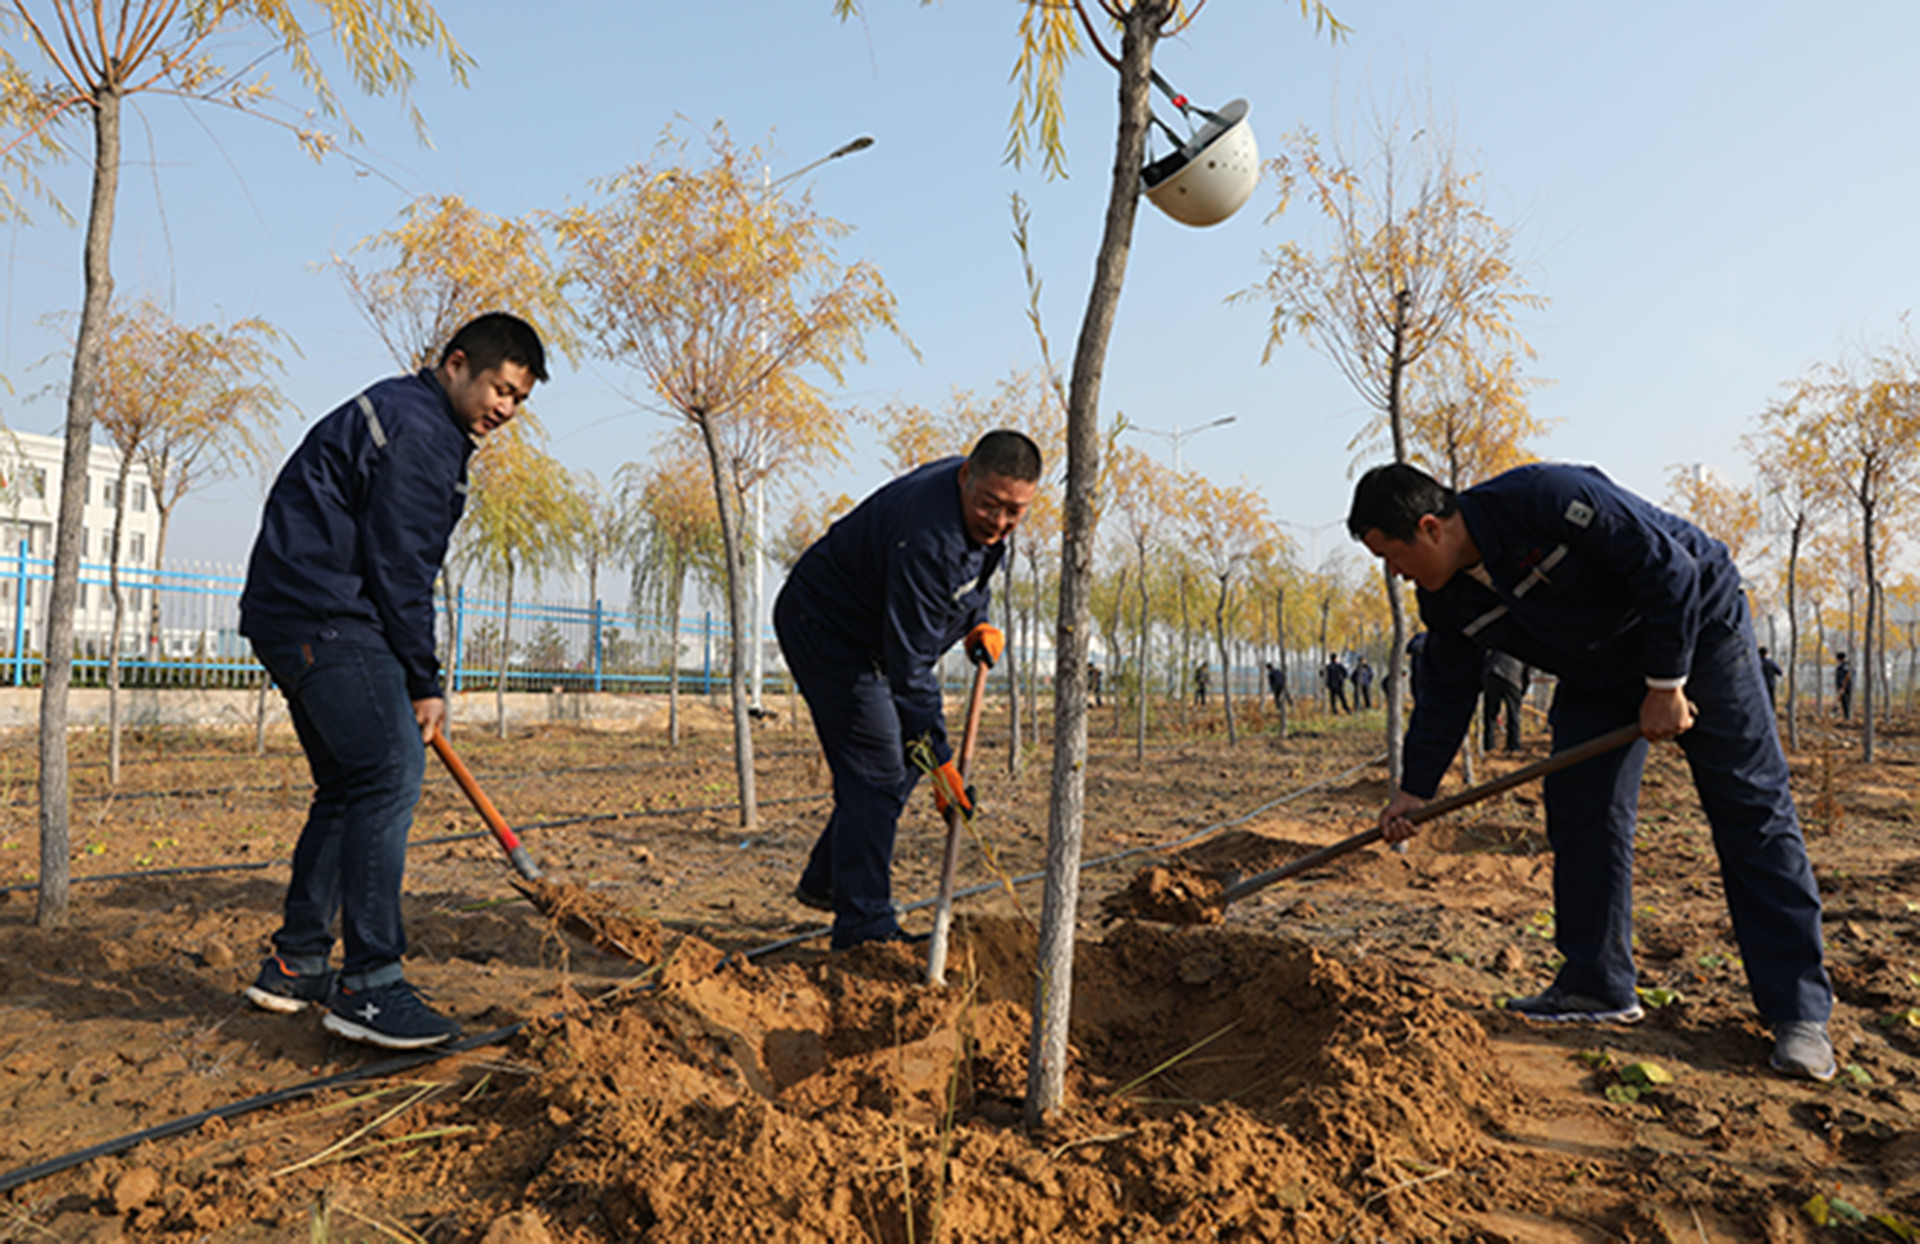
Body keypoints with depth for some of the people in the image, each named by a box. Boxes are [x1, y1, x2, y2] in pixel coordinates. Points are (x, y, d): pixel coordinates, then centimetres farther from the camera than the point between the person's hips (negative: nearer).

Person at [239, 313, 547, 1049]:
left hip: (298, 618, 11)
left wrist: (411, 679, 19)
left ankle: (295, 966, 21)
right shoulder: (416, 425, -11)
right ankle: (369, 986, -15)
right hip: (322, 613, -11)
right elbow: (398, 566, -16)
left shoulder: (419, 424, 23)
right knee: (391, 772, -16)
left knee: (349, 786, 13)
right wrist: (424, 683, -10)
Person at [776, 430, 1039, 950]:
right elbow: (910, 667, -33)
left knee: (901, 762, 14)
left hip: (868, 631, 10)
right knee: (876, 773, -12)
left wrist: (978, 621, 3)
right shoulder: (926, 540, -36)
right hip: (823, 628, -10)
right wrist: (940, 760, -30)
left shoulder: (983, 517, -7)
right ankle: (864, 929, -5)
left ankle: (825, 882, 27)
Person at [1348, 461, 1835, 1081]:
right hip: (1599, 673, 7)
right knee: (1580, 813, -1)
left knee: (1750, 808, -6)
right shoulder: (1447, 601, -10)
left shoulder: (1547, 497, -33)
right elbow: (1445, 695, 1)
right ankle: (1598, 986, 8)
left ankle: (1799, 1010, -1)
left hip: (1694, 623, -7)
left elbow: (1667, 565, -28)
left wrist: (1666, 684, -24)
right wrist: (1413, 790, 0)